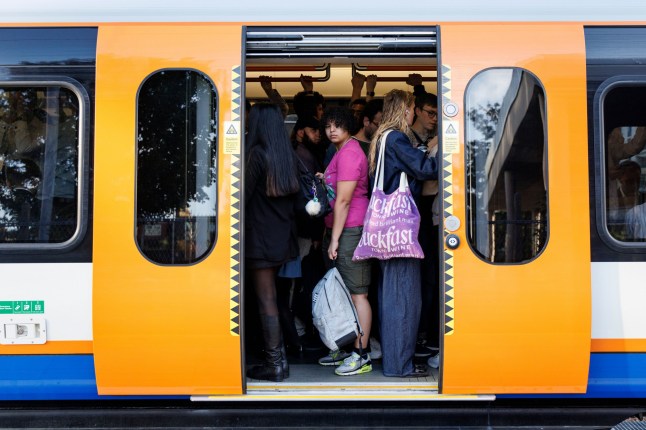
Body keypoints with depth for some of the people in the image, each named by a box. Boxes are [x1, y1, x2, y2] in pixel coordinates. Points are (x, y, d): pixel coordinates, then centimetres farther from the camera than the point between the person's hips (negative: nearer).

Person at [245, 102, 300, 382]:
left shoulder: (258, 153, -12)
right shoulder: (288, 155, 8)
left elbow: (245, 194, -13)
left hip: (260, 238, -7)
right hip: (283, 237, 7)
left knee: (266, 301, -3)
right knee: (272, 298, 18)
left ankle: (275, 364, 0)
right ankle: (279, 356, 23)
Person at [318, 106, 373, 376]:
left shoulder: (349, 154, -13)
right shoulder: (342, 151, 19)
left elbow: (343, 200, -17)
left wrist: (335, 238, -16)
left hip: (350, 229, -11)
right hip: (339, 229, 11)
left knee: (357, 293, -7)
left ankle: (362, 355, -3)